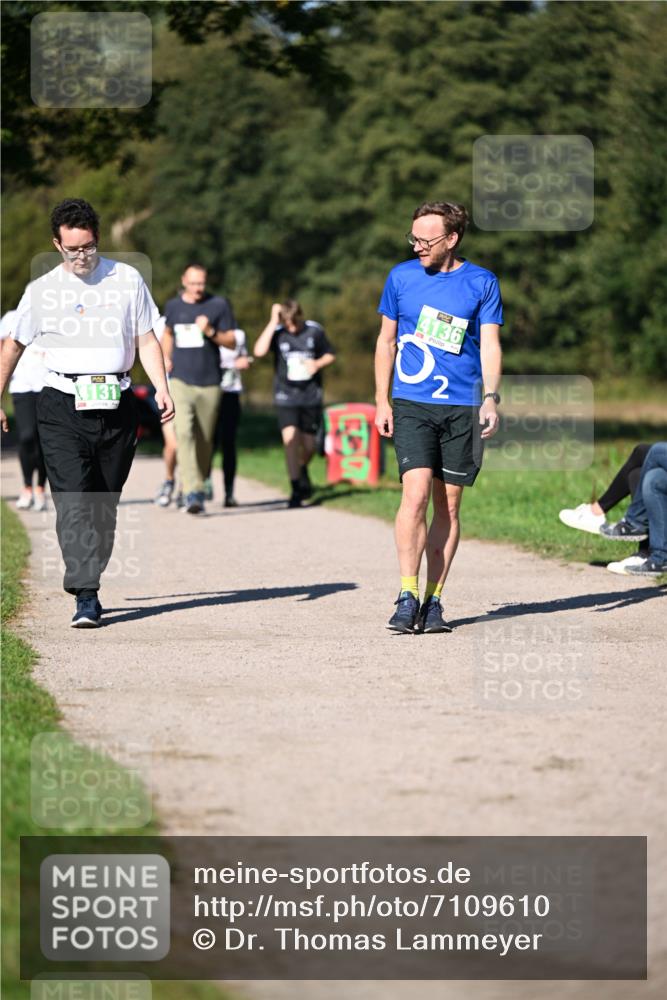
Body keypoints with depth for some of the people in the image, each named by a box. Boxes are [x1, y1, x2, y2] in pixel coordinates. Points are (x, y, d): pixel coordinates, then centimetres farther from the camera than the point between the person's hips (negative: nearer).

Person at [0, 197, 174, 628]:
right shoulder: (42, 291, 5)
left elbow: (146, 339, 10)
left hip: (117, 406, 2)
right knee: (73, 501, -14)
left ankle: (90, 581, 19)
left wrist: (162, 388, -3)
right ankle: (86, 597, -19)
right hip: (62, 407, -1)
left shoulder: (128, 280, 6)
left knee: (105, 504, 5)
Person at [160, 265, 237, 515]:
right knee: (184, 433, -17)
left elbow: (231, 341, 1)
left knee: (205, 440, 7)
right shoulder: (173, 306, 8)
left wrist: (210, 332, -16)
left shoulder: (219, 305, 0)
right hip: (181, 380, 0)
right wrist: (166, 357, 13)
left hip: (209, 383, 0)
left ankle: (199, 485, 26)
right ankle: (192, 493, -23)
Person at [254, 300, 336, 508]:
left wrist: (318, 364, -10)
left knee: (309, 445, 8)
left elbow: (330, 355, 12)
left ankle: (303, 470, 42)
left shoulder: (315, 331, -2)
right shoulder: (277, 333, -6)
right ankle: (296, 490, -10)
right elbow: (259, 351, -25)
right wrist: (273, 323, -23)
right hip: (285, 395, -2)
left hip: (311, 396, 2)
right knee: (290, 438, -18)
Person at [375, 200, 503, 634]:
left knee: (448, 506, 3)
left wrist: (490, 398, -14)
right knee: (416, 494, -16)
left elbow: (490, 345, 0)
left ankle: (434, 601, 11)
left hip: (462, 408, 0)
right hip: (412, 406, 0)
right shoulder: (402, 277, 6)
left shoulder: (482, 283, 3)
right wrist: (382, 401, 9)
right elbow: (386, 341, 14)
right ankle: (407, 597, -13)